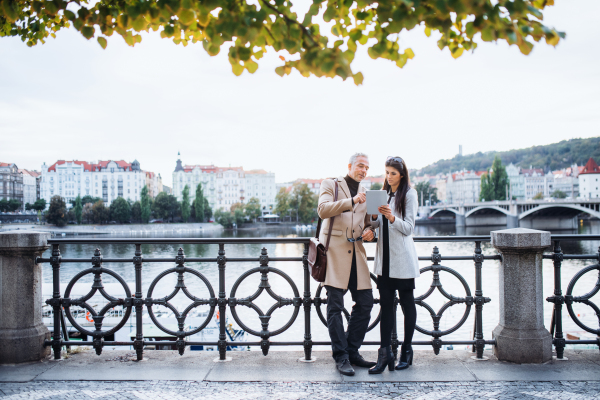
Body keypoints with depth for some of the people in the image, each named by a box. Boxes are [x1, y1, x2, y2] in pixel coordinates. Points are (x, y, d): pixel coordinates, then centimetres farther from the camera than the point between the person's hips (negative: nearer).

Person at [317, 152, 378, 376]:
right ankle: (341, 356, 3)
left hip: (356, 253, 6)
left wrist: (369, 230, 6)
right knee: (335, 306, -5)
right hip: (334, 251, -6)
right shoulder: (331, 185, 5)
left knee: (365, 303, 3)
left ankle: (352, 351, 17)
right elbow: (323, 210, -11)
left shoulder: (365, 193, 22)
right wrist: (351, 201, -19)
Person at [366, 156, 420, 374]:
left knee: (407, 303, 5)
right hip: (384, 257, 5)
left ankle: (406, 351, 15)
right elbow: (375, 225, 13)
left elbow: (408, 228, -9)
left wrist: (392, 217, -26)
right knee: (385, 304, 2)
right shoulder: (383, 194, 14)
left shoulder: (409, 194, -4)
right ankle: (385, 354, 2)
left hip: (402, 258, -5)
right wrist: (374, 216, -9)